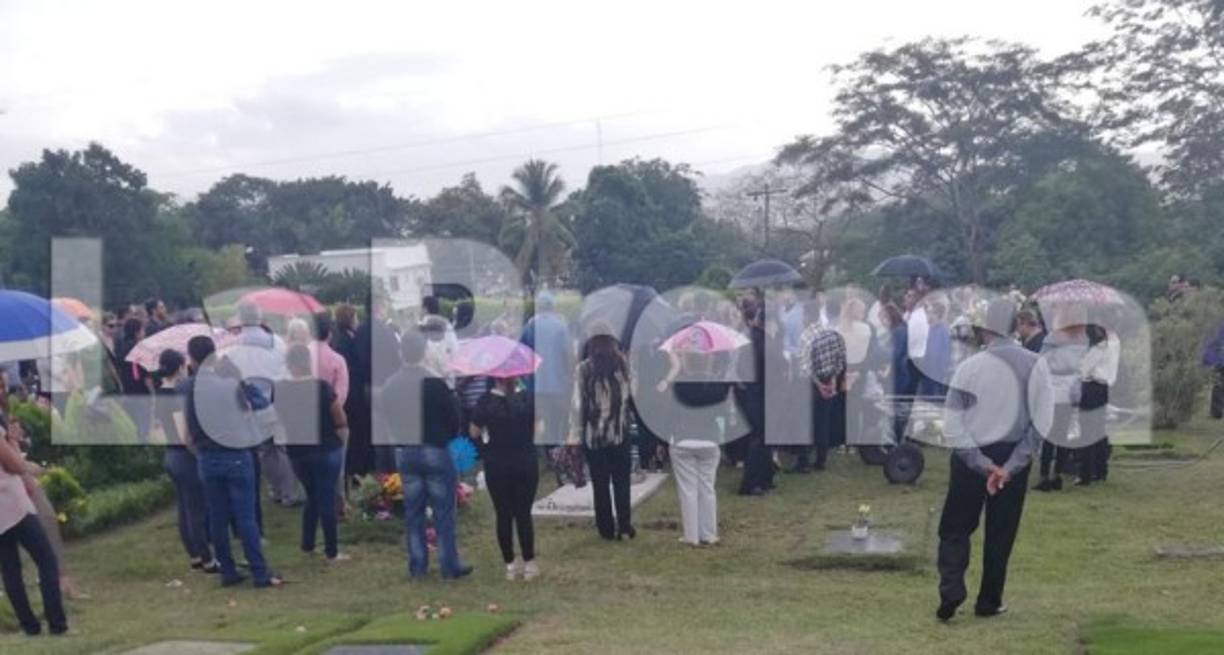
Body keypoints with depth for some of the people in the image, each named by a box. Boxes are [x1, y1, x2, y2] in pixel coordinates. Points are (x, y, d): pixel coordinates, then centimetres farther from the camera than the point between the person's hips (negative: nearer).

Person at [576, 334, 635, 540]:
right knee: (621, 482, 11)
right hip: (620, 433, 1)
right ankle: (625, 525, 5)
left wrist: (578, 429, -3)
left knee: (600, 484, 8)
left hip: (594, 435, -1)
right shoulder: (623, 365, 1)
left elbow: (580, 402, -7)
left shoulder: (584, 369, -5)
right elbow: (633, 395, -4)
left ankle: (607, 529, 10)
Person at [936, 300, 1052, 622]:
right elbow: (1042, 421, -8)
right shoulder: (1034, 365, -5)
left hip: (971, 458, -1)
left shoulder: (970, 366, -9)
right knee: (1001, 533, 14)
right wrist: (1011, 466, -8)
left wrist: (982, 463, -9)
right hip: (1013, 458, 1)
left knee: (956, 528, 10)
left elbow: (952, 424, -11)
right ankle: (989, 601, 18)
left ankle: (951, 591, -8)